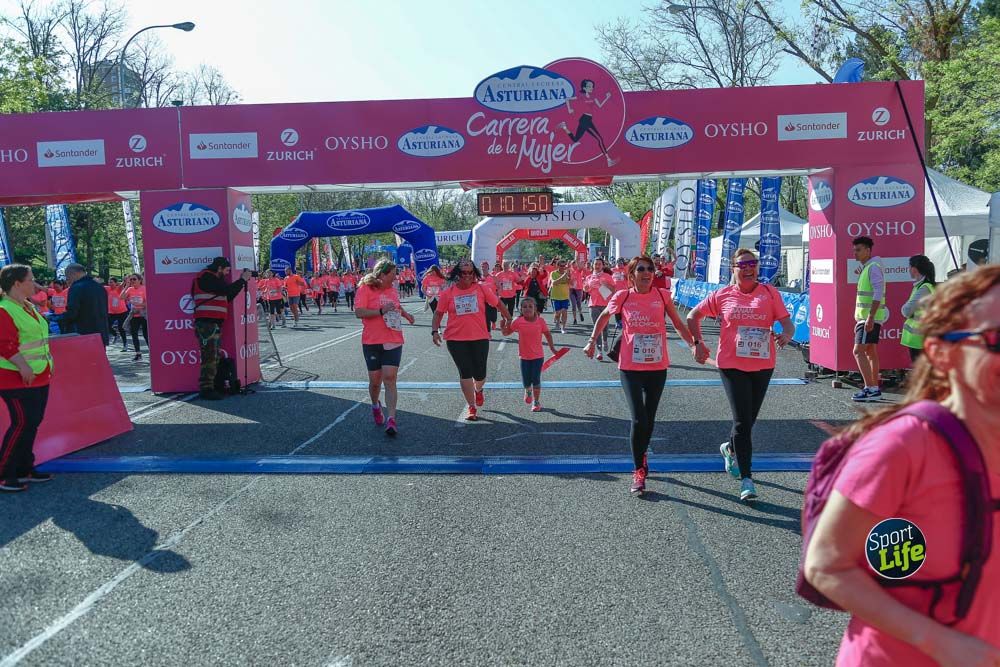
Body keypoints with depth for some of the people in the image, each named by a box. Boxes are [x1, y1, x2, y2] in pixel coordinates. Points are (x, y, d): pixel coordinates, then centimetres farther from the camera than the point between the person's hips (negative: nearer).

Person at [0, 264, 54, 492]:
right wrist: (23, 366, -30)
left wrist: (47, 366, 20)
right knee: (22, 423, -9)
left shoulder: (28, 307, 15)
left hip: (39, 377, 9)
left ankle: (24, 469, 23)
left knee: (33, 422, 12)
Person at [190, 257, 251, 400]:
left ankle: (210, 387, 16)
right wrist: (242, 280, -6)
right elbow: (226, 291, -18)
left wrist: (241, 281, 13)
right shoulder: (206, 277, -9)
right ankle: (206, 389, -11)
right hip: (207, 323, -11)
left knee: (215, 358, 12)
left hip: (213, 324, 11)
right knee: (210, 357, -12)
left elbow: (228, 297, 21)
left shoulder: (212, 278, 22)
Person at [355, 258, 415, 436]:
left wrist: (405, 313, 18)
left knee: (389, 378, -10)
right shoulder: (365, 289, -6)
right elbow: (359, 312, -17)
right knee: (375, 380, 7)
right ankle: (375, 406, 39)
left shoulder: (392, 289, 10)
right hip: (372, 342, -3)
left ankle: (391, 419, -12)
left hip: (393, 341, 3)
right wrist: (381, 311, -21)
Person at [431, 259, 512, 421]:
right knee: (465, 372, 0)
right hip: (456, 339, -1)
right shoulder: (448, 293, -1)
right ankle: (471, 407, 13)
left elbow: (498, 303, 10)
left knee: (480, 374, 6)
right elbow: (438, 313, 4)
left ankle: (478, 391, 43)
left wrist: (507, 318, 17)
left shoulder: (481, 289, -1)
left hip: (480, 338, 1)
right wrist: (435, 331, -8)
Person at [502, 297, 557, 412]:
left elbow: (547, 334, 5)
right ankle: (528, 391, 41)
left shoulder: (540, 321, -9)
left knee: (536, 379, -2)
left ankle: (536, 401, 16)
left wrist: (552, 348, 9)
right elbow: (506, 333, -2)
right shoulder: (518, 322, -8)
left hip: (538, 356, -1)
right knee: (526, 380, 5)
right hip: (524, 356, 1)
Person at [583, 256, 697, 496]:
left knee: (649, 419, 14)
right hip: (630, 367, -2)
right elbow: (604, 316, 14)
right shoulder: (622, 297, -4)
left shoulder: (662, 295, -2)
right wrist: (592, 341, 8)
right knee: (639, 419, -10)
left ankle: (642, 455, 40)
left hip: (658, 367, 2)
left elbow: (678, 324, 8)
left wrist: (694, 344, 0)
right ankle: (639, 471, 4)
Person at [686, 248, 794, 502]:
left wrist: (786, 335, -23)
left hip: (763, 365, 2)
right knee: (742, 420, -8)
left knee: (749, 419, 15)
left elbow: (787, 322, -1)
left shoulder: (770, 293, 4)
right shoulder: (722, 295, 2)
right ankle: (746, 479, -2)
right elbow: (693, 316, 12)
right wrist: (698, 343, 3)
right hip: (732, 365, -2)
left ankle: (730, 449, 46)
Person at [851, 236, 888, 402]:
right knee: (870, 352, 12)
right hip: (866, 318, 10)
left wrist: (870, 318, -27)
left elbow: (878, 293, -22)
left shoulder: (873, 267, -13)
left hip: (870, 318, -10)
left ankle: (871, 389, -13)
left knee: (858, 351, -13)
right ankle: (874, 388, 17)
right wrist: (859, 320, 23)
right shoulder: (866, 268, 17)